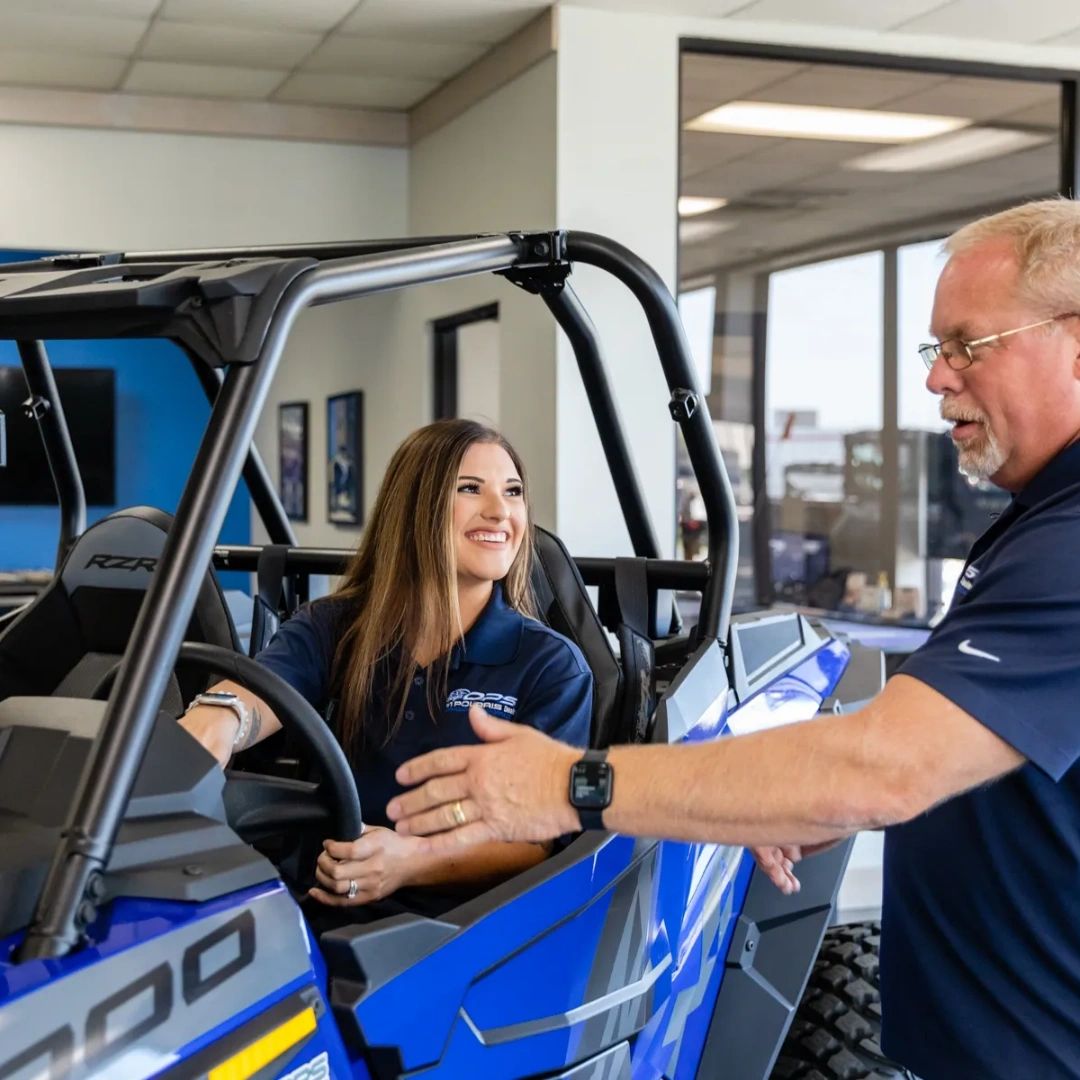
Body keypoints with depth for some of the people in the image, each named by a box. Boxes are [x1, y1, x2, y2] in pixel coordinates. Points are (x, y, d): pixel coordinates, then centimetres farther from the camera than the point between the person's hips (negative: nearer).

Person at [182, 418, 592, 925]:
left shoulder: (552, 665, 2)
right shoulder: (332, 628, 8)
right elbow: (259, 690, -14)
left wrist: (413, 862, -26)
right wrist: (219, 717, -40)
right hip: (325, 911, 3)